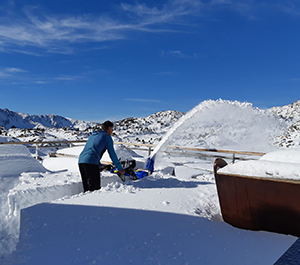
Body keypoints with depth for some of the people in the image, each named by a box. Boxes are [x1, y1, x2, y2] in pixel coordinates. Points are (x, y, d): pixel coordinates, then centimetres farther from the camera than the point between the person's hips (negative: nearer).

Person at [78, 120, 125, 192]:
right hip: (91, 162, -8)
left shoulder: (93, 135, 28)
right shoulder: (107, 136, 5)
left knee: (86, 188, 15)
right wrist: (120, 168, 10)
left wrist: (99, 165, 41)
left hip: (81, 160, 8)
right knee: (95, 188, -7)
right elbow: (112, 154, 3)